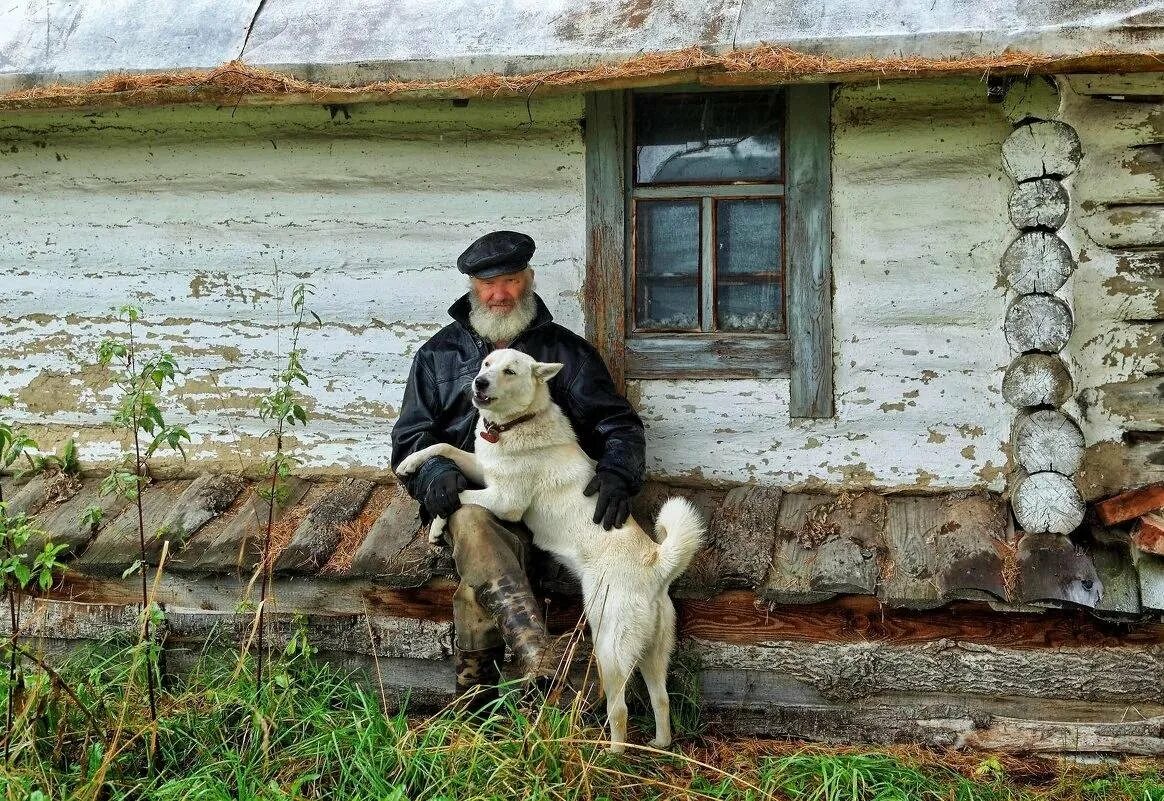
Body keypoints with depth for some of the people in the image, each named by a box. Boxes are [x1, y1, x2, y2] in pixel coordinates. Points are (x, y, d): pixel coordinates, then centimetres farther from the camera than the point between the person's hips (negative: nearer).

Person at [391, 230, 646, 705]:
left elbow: (619, 422, 7)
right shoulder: (439, 354, 19)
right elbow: (410, 435, 15)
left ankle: (473, 691, -27)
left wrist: (617, 472, -16)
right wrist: (433, 471, -9)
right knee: (474, 528, -38)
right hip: (473, 496, 0)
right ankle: (542, 662, -53)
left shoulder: (564, 349, 15)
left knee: (480, 580, -33)